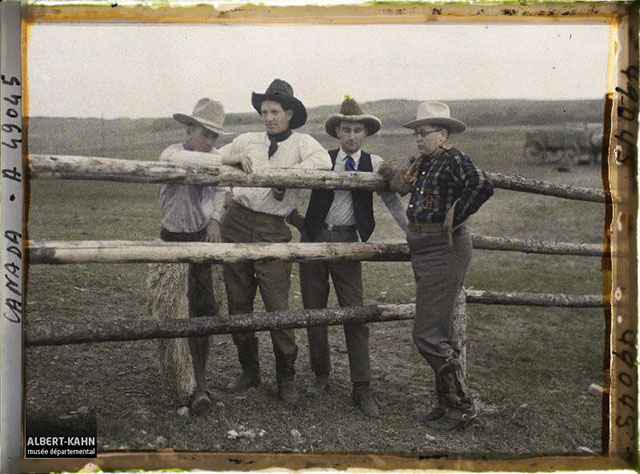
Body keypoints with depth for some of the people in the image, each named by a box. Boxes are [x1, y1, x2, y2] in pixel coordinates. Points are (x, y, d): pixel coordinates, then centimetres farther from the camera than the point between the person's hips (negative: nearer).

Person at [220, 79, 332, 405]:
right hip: (238, 223, 4)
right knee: (238, 303, 9)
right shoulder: (246, 142, 12)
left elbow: (323, 162, -19)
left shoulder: (301, 143, 2)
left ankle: (286, 379, 10)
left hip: (273, 231, -4)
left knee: (277, 307, -5)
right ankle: (249, 370, 25)